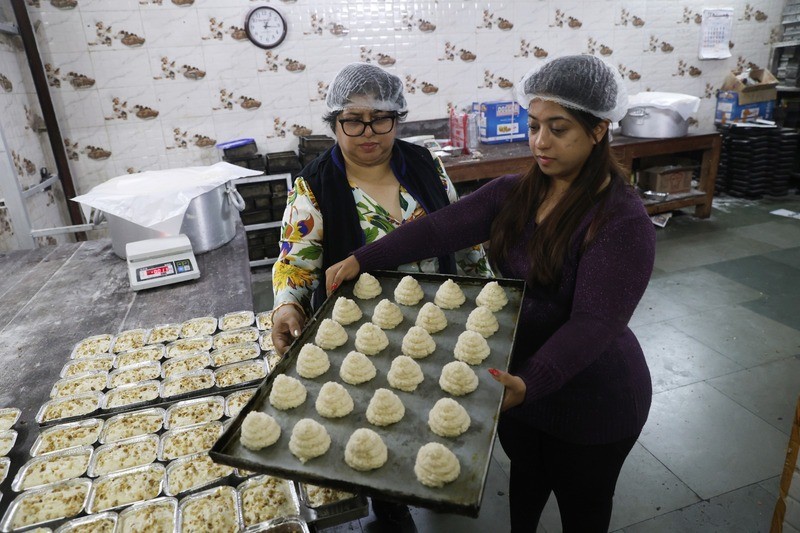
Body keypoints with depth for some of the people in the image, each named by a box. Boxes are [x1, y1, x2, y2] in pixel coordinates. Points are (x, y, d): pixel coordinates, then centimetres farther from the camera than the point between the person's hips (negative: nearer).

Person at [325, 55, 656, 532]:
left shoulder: (623, 220, -23)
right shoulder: (511, 194, -5)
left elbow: (594, 322, -30)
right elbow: (439, 230, -14)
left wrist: (530, 382, -43)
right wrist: (362, 260, -23)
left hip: (590, 401, -5)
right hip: (518, 378, 5)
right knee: (525, 478, 31)